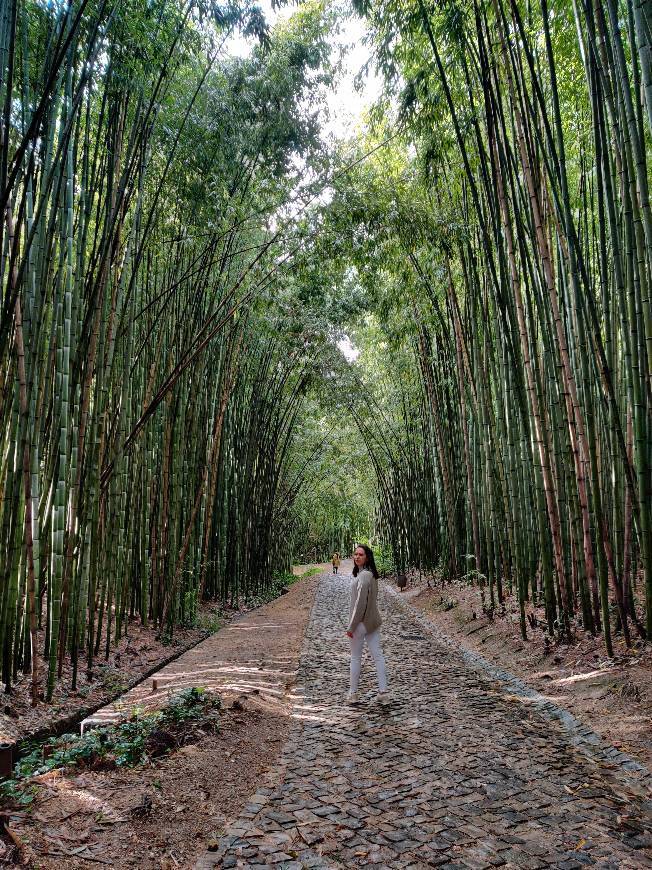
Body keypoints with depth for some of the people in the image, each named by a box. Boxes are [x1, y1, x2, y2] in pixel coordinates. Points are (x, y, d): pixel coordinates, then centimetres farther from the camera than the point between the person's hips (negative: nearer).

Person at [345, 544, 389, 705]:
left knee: (355, 658, 6)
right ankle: (383, 692, 13)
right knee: (378, 656, 9)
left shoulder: (363, 575, -22)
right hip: (373, 621, 9)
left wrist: (351, 626, -17)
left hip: (361, 622, -9)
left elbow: (360, 602, -23)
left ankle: (353, 694, 18)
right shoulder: (370, 574, 9)